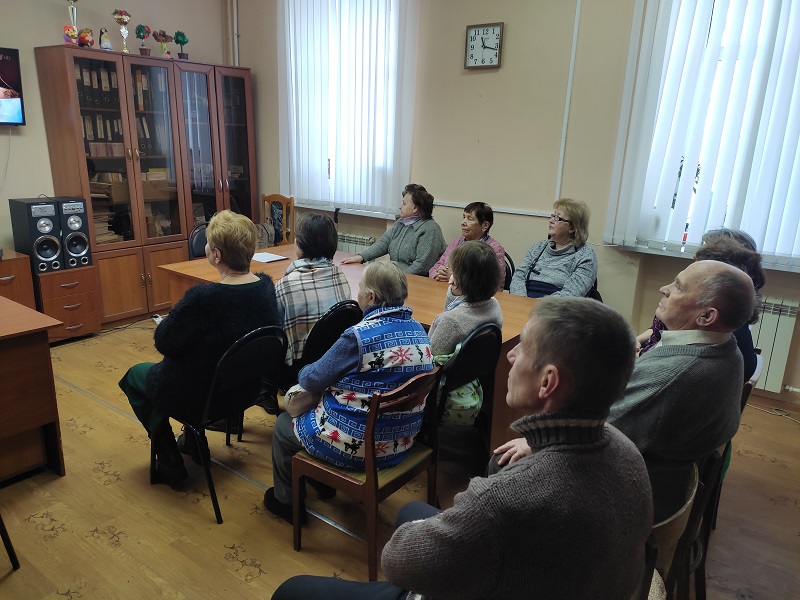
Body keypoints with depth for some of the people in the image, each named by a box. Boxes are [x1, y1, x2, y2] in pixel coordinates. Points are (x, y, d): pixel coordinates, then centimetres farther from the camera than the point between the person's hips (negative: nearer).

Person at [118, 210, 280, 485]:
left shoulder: (203, 298, -35)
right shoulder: (266, 285, -13)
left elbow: (164, 342, -20)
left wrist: (176, 314, -3)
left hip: (201, 396, -7)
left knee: (134, 375, 22)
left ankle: (170, 464, 26)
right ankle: (194, 440, 43)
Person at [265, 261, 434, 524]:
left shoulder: (360, 336, -27)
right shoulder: (419, 331, -3)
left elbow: (313, 380, -15)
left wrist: (304, 372, 8)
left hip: (357, 445, -8)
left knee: (284, 425, 20)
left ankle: (286, 501, 39)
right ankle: (323, 482, 47)